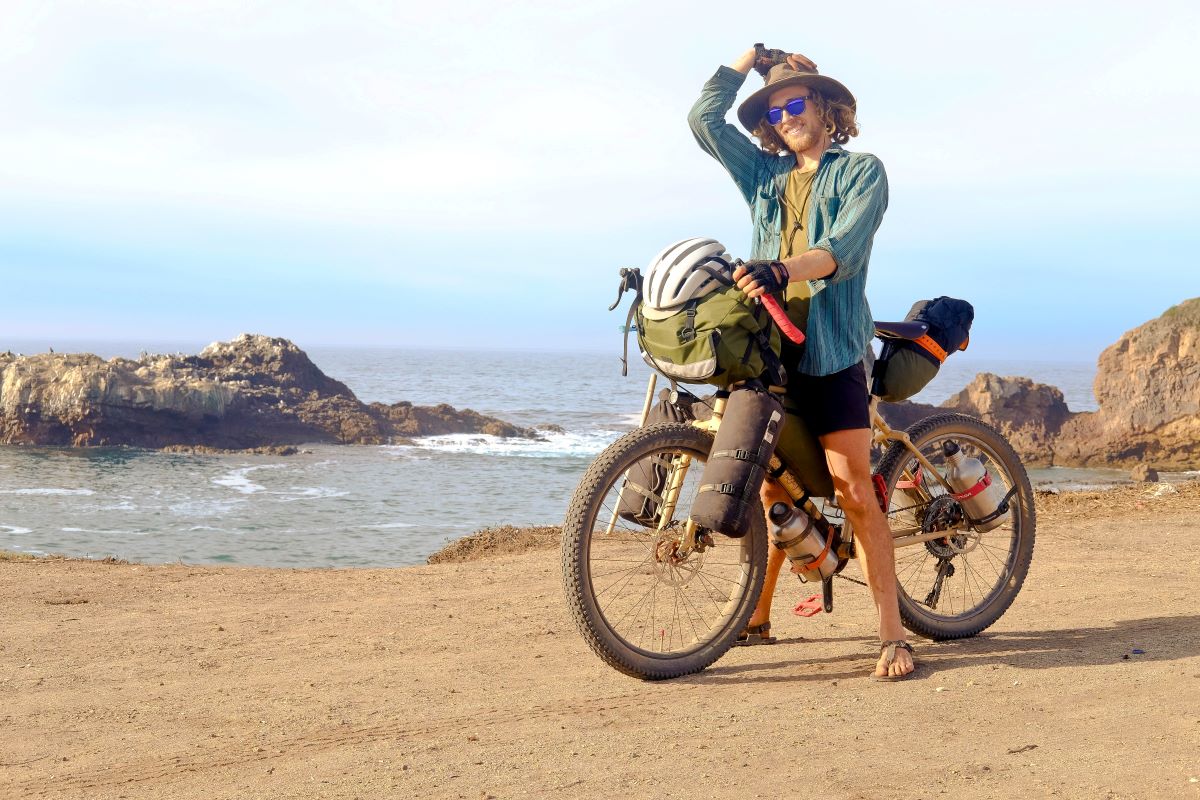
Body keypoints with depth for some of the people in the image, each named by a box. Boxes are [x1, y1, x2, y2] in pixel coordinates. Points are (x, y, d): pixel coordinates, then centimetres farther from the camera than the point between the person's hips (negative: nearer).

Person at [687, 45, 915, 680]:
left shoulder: (861, 171, 3)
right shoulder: (765, 174, 18)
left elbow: (845, 249, -13)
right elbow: (704, 118, 16)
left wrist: (782, 268, -31)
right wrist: (752, 55, 17)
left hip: (832, 349, -5)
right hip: (768, 346, 5)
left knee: (853, 490, -11)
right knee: (771, 485, 10)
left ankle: (892, 634, -8)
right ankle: (757, 616, 20)